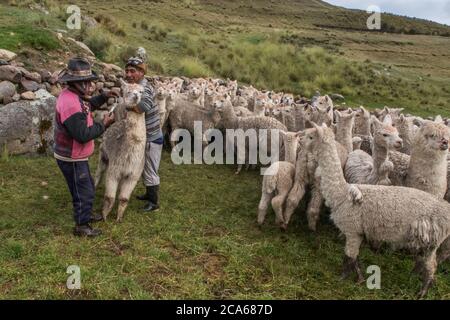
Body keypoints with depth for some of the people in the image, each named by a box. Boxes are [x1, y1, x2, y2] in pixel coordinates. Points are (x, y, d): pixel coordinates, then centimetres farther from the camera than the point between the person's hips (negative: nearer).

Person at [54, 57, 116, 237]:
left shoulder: (72, 95, 3)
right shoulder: (70, 103, -30)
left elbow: (87, 105, 25)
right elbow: (83, 135, -30)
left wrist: (104, 97, 11)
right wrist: (104, 124, -19)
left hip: (75, 155, 10)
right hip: (72, 158, -10)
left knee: (87, 188, 24)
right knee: (84, 192, 4)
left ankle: (85, 214, 43)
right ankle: (81, 226, 21)